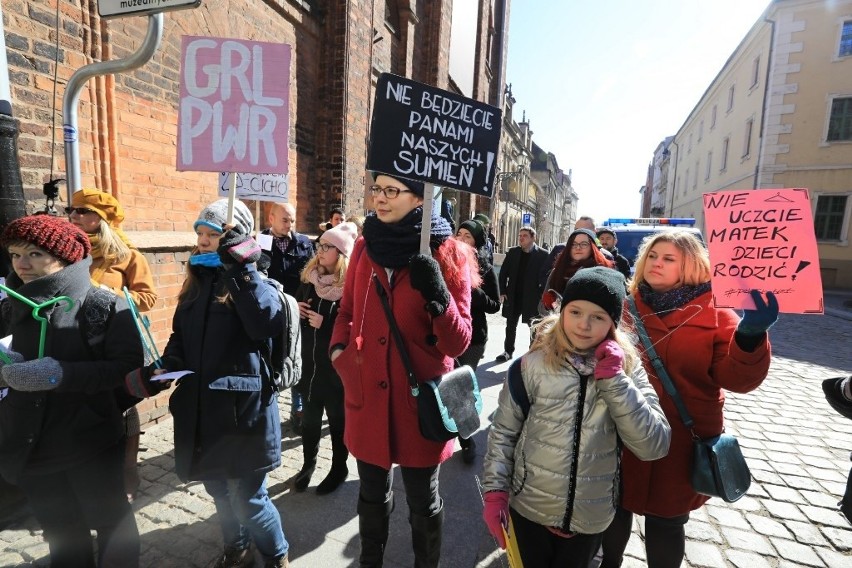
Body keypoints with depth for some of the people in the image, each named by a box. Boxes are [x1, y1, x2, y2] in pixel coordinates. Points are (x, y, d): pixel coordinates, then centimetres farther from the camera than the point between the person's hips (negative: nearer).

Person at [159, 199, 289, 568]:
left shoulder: (256, 284, -11)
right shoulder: (196, 284, 9)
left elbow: (268, 324, -32)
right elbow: (180, 336, 18)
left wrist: (241, 268, -32)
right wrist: (167, 365, -2)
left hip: (243, 410, -6)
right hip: (201, 409, 7)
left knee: (247, 498, 4)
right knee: (218, 490, 22)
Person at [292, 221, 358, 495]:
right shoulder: (310, 277, 3)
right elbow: (297, 303, 16)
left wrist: (325, 322, -24)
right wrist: (296, 308, -6)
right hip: (309, 362, 5)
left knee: (337, 420, 14)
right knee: (310, 418, 19)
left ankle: (339, 469, 35)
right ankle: (308, 463, 41)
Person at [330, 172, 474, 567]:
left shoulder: (447, 253, -11)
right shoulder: (365, 246, 2)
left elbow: (457, 343, -13)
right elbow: (347, 312, 13)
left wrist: (438, 296, -30)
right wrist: (339, 350, -5)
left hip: (419, 398, -3)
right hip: (367, 396, 4)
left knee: (422, 500, 18)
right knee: (372, 494, 24)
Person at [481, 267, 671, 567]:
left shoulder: (628, 368, -9)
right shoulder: (534, 363, -14)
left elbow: (655, 447, -16)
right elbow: (504, 431, -6)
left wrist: (613, 380, -22)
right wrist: (495, 491, -10)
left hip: (591, 519, 2)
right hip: (529, 510, -1)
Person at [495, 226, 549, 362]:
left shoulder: (543, 254, -7)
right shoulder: (512, 252, 3)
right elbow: (503, 272, 5)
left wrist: (542, 296, -13)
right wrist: (502, 292, -3)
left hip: (532, 298, -3)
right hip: (513, 296, 3)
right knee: (511, 326, 13)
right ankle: (508, 351, 26)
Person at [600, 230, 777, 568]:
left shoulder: (715, 313, -6)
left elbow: (738, 378, -14)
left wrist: (750, 337, -31)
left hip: (680, 441, -2)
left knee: (666, 522, 18)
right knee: (615, 510, 21)